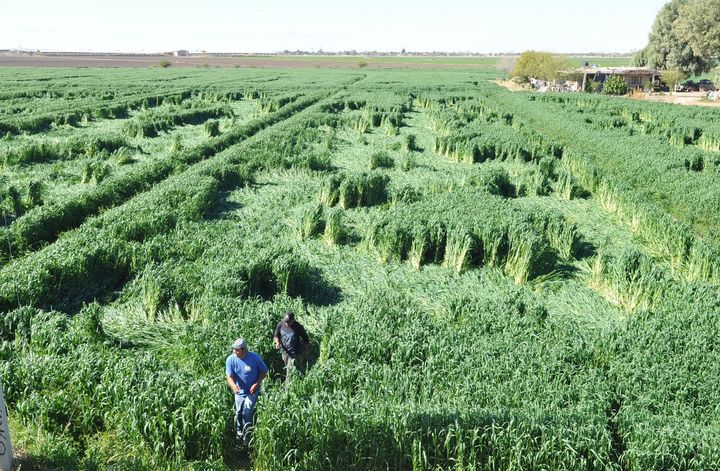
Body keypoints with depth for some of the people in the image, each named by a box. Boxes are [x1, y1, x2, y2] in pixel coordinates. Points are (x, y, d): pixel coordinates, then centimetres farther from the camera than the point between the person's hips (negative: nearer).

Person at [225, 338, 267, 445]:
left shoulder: (254, 357, -20)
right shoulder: (230, 359, -15)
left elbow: (264, 371, -8)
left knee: (247, 413, -13)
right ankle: (239, 433, 40)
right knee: (239, 413, 15)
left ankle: (247, 436, 3)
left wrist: (257, 384, -21)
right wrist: (233, 385, -42)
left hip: (253, 391, -3)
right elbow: (229, 376, -20)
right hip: (240, 391, 3)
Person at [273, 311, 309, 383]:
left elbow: (306, 340, -8)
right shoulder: (280, 324, -11)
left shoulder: (298, 327, -21)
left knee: (290, 372, -3)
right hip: (284, 351, 4)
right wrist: (277, 342, -16)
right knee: (287, 368, 21)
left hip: (294, 354, -4)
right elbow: (276, 335, 4)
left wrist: (303, 352, -5)